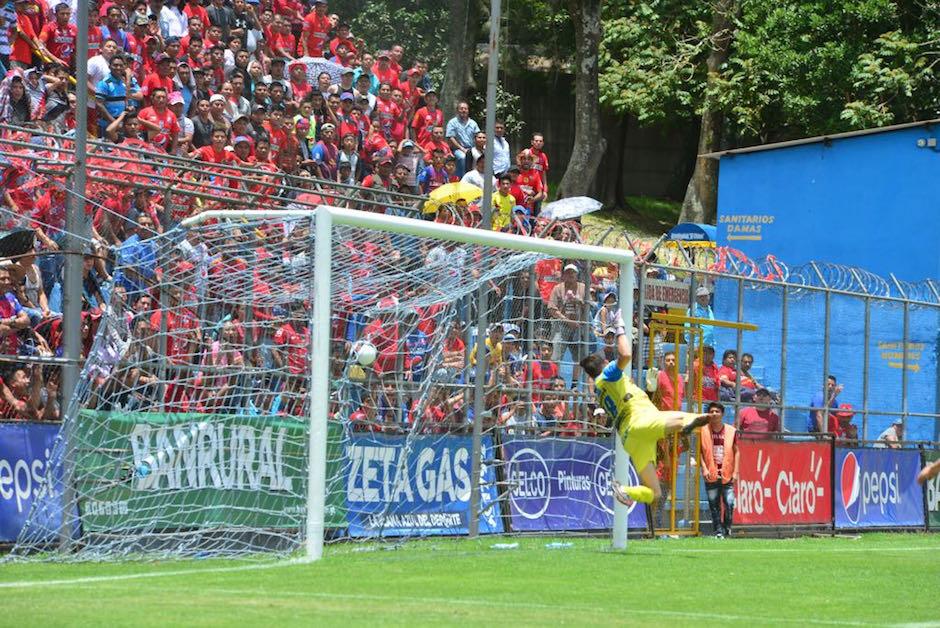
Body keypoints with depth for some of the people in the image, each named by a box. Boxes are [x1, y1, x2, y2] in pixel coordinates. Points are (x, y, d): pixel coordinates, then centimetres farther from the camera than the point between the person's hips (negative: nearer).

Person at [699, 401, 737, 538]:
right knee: (714, 505, 2)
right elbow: (700, 451, 5)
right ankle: (718, 531, 11)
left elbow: (736, 452, 6)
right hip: (711, 474, 1)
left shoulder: (731, 431, 1)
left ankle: (727, 527, 14)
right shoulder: (703, 431, 1)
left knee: (729, 503, -9)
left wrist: (735, 472, 0)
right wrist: (704, 468, -7)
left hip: (727, 475, -1)